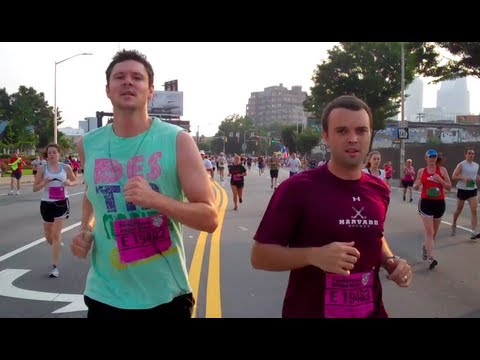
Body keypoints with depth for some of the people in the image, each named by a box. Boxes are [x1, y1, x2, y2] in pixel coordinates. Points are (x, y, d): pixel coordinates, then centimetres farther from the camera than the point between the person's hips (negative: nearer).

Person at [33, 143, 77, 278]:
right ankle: (57, 246, 48)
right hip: (46, 204, 2)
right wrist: (44, 183, -20)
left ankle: (55, 266, -3)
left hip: (61, 203, -2)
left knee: (56, 234, -7)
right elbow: (35, 188, 0)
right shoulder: (42, 168, -3)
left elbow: (75, 181, 13)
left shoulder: (66, 167, -2)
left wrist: (69, 183, -10)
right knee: (48, 236, 13)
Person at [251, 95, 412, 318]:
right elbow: (260, 255, -15)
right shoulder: (297, 188, -17)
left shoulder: (379, 190, 0)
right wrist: (314, 255, -28)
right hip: (310, 312, -4)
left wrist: (391, 262, -1)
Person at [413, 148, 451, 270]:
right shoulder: (421, 171, 4)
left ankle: (425, 247, 40)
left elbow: (449, 187, 0)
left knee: (434, 231, 14)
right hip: (425, 202, -1)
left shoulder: (442, 170, 1)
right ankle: (431, 258, -14)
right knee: (429, 230, -11)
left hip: (439, 202, 2)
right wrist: (417, 185, -9)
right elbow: (415, 187, 14)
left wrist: (440, 180, -17)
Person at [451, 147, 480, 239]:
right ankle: (454, 225, 37)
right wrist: (463, 177, -25)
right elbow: (453, 177, -11)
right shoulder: (461, 165, -8)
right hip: (462, 190, -3)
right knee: (459, 209, 12)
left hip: (472, 190, 3)